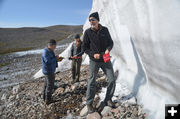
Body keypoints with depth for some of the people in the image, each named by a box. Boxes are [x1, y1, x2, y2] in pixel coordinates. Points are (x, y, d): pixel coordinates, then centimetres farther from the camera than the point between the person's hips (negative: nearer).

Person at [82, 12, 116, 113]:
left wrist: (108, 49, -12)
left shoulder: (105, 30, 1)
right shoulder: (88, 32, -5)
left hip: (105, 60, 3)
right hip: (94, 61, -2)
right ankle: (89, 103, 22)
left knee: (112, 80, 4)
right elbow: (85, 48, -1)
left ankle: (108, 100, 25)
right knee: (92, 82, 4)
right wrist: (93, 54, -16)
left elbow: (110, 42, 9)